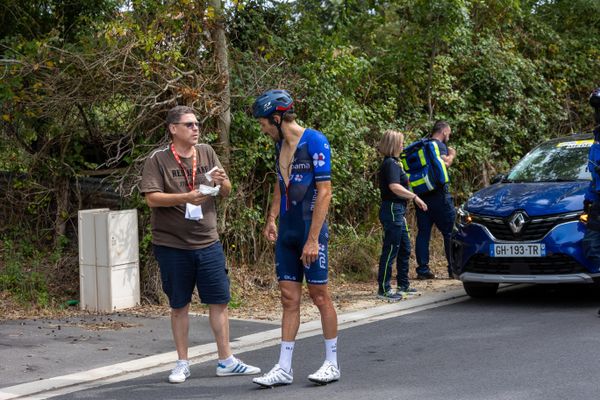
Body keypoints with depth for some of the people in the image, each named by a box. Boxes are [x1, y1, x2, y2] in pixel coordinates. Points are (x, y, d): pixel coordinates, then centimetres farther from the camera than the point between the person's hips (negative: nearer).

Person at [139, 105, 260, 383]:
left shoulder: (207, 153, 7)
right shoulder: (159, 159, -6)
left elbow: (226, 192, 11)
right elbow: (152, 198, -14)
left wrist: (222, 182, -12)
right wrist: (187, 197, -26)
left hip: (208, 243, 4)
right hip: (172, 245, -4)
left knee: (219, 301, 6)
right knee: (179, 305, 7)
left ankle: (226, 361, 16)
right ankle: (182, 363, 19)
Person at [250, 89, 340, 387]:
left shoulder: (315, 141, -13)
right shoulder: (280, 145, 11)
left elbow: (324, 191, -16)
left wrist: (313, 239, -20)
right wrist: (271, 219, 13)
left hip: (310, 229, -7)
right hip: (286, 231, 7)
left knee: (319, 295, 2)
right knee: (289, 299, 6)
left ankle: (332, 364, 14)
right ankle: (284, 368, 8)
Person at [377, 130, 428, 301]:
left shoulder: (391, 163, 16)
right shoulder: (391, 164, -15)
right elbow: (394, 187, -28)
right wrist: (415, 197, -25)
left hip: (397, 211, 11)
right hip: (392, 210, -11)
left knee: (404, 249, 17)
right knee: (390, 249, -7)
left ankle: (403, 285, 26)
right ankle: (383, 289, -4)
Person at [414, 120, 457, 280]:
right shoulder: (439, 145, -6)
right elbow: (444, 163, -21)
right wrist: (451, 155, -1)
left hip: (421, 194, 7)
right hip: (438, 195, -7)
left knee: (423, 232, 6)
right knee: (450, 232, 1)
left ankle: (422, 269, 4)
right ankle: (454, 269, 2)